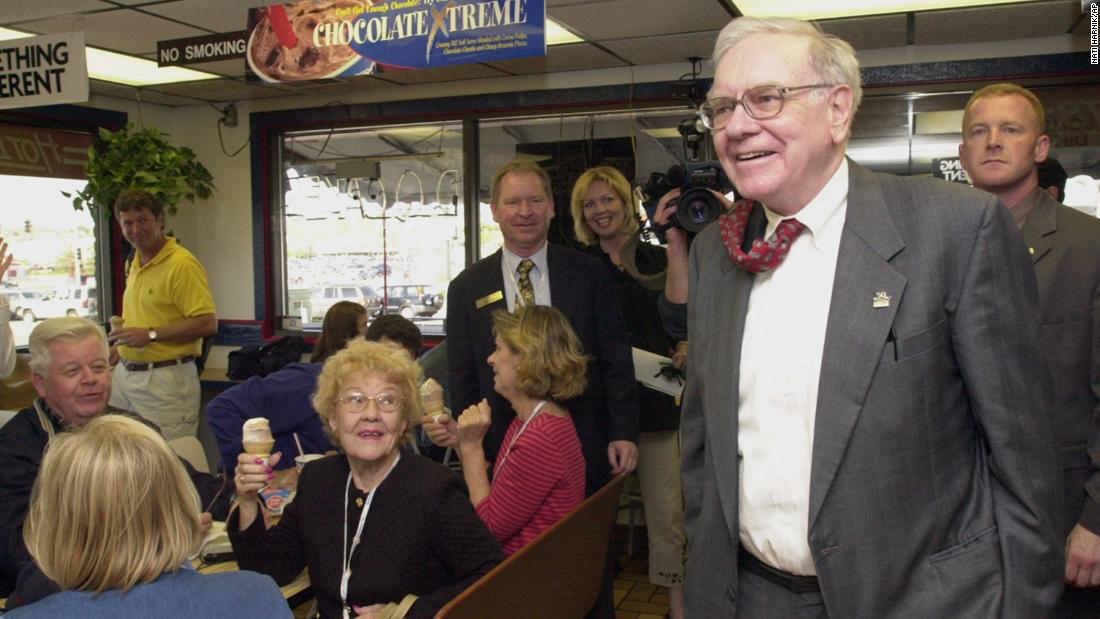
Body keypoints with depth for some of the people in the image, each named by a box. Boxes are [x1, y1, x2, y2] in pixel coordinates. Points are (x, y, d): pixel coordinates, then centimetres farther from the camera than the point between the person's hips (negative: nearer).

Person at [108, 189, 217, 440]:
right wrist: (122, 347, 12)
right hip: (126, 374, 8)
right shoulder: (135, 264, 14)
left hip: (165, 380, -8)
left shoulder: (182, 264, -14)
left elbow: (208, 323, -20)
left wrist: (151, 335, -20)